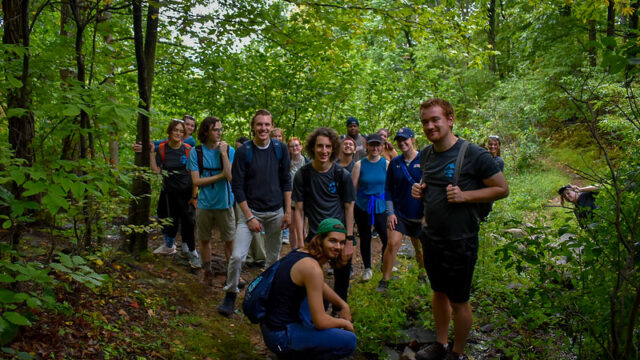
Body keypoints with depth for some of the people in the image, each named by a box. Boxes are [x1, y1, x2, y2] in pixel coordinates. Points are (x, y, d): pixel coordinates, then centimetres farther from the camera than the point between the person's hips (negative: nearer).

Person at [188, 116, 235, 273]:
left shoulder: (229, 151, -5)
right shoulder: (196, 153, -3)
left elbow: (231, 177, -16)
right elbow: (196, 181, -9)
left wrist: (224, 153, -18)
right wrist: (221, 175, -13)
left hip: (224, 203, -1)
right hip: (204, 204, 1)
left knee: (230, 240, 5)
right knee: (204, 240, 14)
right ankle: (208, 271, 32)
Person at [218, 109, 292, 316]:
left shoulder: (280, 149, 0)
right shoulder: (243, 152, -7)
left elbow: (286, 182, 6)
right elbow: (237, 187, -7)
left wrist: (288, 211, 0)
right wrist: (249, 217, -12)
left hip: (275, 212, 3)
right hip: (250, 211, -2)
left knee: (273, 259, 11)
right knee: (237, 256, -12)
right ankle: (230, 295, 10)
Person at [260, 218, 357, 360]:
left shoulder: (302, 252, 5)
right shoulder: (311, 267, -23)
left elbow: (321, 286, 27)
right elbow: (321, 322, -20)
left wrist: (344, 305, 18)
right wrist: (344, 323, -1)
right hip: (281, 336, -10)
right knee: (349, 341, -12)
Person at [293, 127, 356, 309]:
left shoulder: (342, 175, -4)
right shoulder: (303, 174, -4)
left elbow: (349, 208, 0)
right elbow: (299, 210, -2)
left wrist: (349, 240, -5)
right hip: (314, 237, 0)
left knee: (342, 282, 11)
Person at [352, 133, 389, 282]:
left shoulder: (386, 164, 0)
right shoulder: (360, 165, -2)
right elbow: (353, 188, 0)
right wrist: (350, 208, -2)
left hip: (380, 206, 0)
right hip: (362, 207, 0)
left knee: (387, 238, -4)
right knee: (365, 238, 10)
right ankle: (367, 268, 28)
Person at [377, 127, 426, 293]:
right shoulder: (395, 163, 2)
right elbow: (388, 189, 6)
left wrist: (427, 214, -9)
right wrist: (390, 212, -1)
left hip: (419, 214, -1)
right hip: (399, 212, 2)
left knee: (421, 248, 13)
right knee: (392, 243, -8)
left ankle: (424, 273, 38)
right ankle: (384, 281, 4)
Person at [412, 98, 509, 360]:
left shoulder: (474, 155, -17)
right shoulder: (426, 155, 4)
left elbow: (502, 189, -12)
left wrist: (464, 195, -24)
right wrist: (420, 191, -3)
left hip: (460, 241, -6)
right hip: (431, 237, 6)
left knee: (458, 301, 9)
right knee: (439, 292, 20)